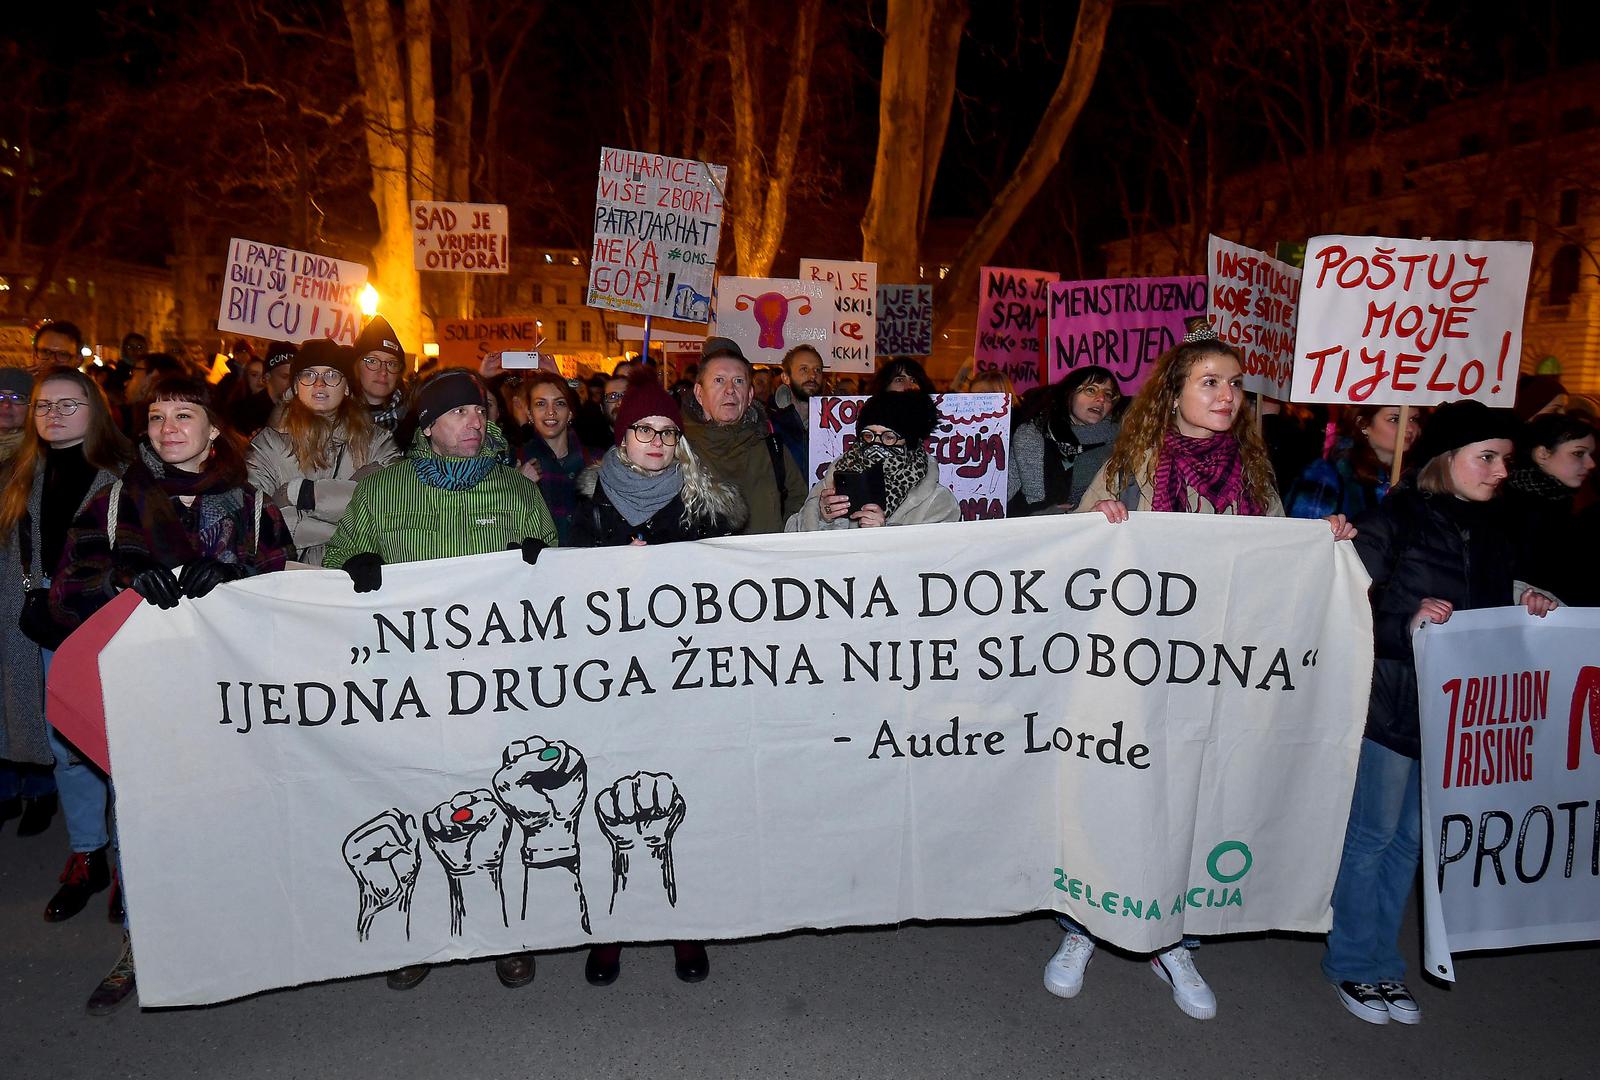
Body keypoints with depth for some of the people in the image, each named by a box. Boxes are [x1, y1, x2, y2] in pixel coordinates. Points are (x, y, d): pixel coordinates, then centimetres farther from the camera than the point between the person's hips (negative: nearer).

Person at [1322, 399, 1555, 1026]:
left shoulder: (1493, 532, 11)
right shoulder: (1394, 520, -10)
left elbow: (1495, 611, 19)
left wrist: (1526, 606, 0)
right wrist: (1408, 621, -27)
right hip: (1392, 704, -7)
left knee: (1411, 838, 14)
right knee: (1371, 834, 3)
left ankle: (1381, 961, 27)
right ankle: (1354, 965, 18)